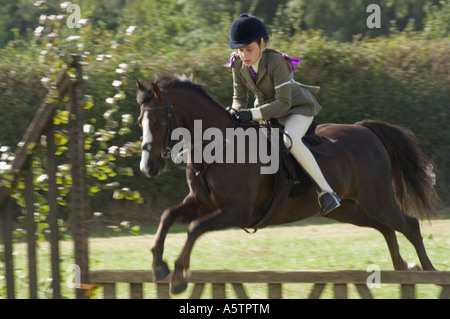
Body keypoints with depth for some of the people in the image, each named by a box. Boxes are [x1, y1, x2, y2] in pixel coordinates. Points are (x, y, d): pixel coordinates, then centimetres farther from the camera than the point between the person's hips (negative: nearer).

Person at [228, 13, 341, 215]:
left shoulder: (276, 63, -30)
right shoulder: (238, 65, -12)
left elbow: (283, 103, -31)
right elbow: (239, 97, -3)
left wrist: (253, 114, -40)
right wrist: (236, 112, -27)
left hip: (298, 107, -8)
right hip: (267, 109, 8)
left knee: (290, 139, -35)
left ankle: (326, 192, -30)